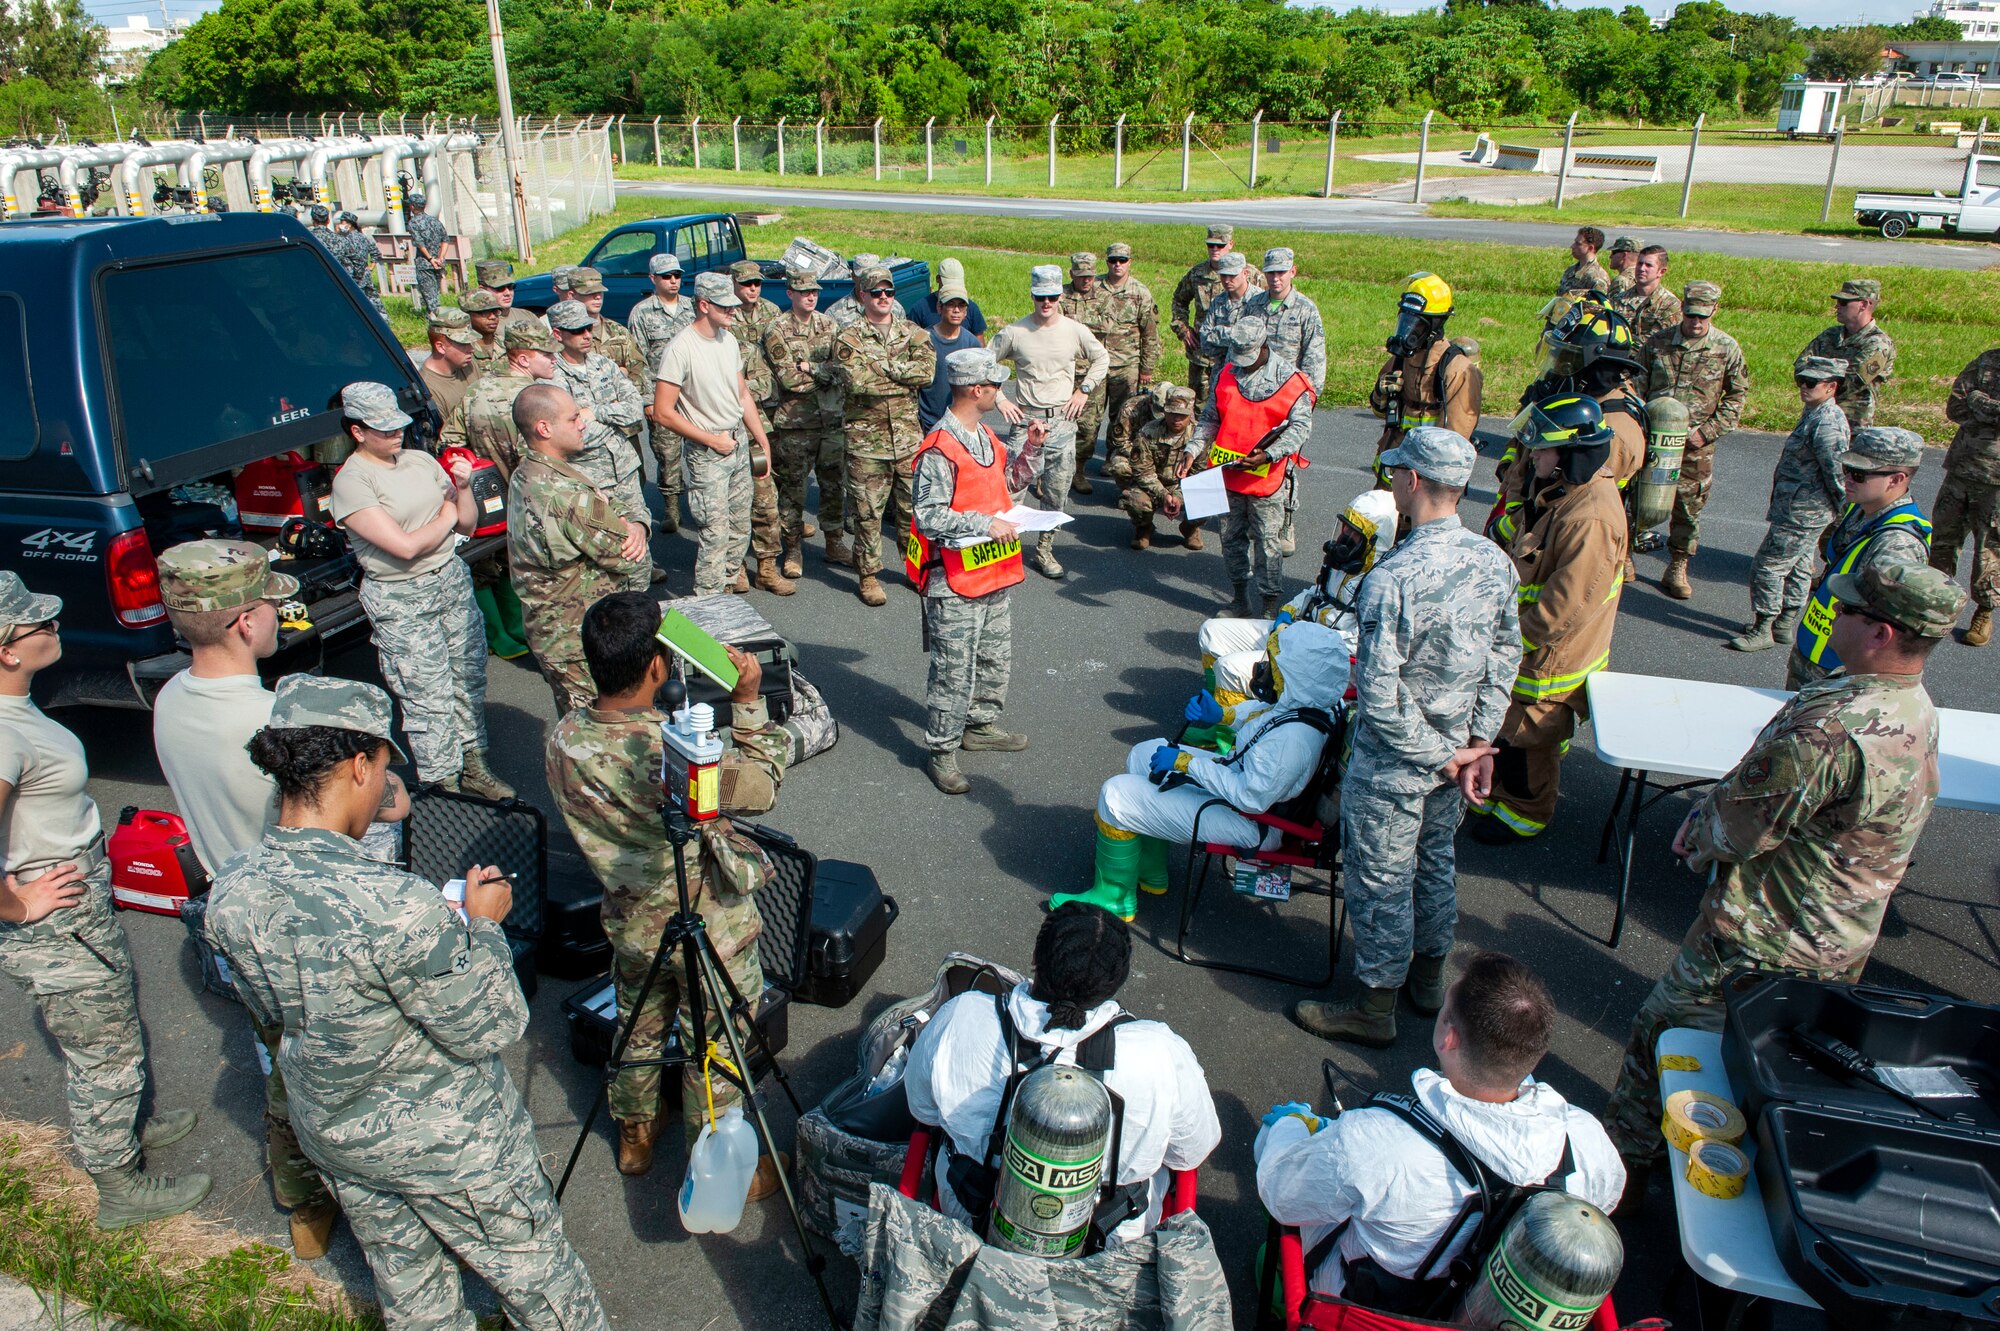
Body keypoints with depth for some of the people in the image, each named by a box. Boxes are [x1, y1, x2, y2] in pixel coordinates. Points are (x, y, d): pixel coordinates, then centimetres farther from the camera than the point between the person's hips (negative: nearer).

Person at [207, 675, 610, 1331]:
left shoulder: (232, 894, -15)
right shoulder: (397, 906, -37)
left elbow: (272, 1012, 4)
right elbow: (492, 1028, -24)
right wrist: (483, 925, -9)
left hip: (329, 1133, 7)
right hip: (447, 1143, -6)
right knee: (534, 1275, 19)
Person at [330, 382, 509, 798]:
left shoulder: (421, 460, 6)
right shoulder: (351, 482, -13)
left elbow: (468, 525, 9)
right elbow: (405, 546, -20)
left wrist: (463, 488, -11)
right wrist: (447, 516, -5)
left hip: (453, 578, 6)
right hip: (401, 600, -6)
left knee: (470, 677, 12)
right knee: (429, 698, 1)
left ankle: (473, 767, 28)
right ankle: (444, 786, 13)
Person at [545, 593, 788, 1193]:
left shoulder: (563, 739, -17)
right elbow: (763, 787, -17)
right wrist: (748, 702, -12)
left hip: (630, 924, 5)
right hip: (710, 931, -5)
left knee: (638, 1031, 29)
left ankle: (635, 1135, 52)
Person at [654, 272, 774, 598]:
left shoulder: (729, 340, 6)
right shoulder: (680, 349, -18)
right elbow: (663, 413, -18)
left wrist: (762, 440, 14)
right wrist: (712, 440, -13)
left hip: (739, 443, 7)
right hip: (706, 453, -7)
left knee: (741, 525, 15)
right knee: (716, 532, -6)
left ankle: (731, 574, 35)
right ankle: (708, 602, 5)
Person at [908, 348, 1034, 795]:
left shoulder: (986, 438, 10)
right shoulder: (939, 450, -20)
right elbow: (927, 517, -23)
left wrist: (1026, 452, 12)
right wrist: (984, 524, -26)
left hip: (995, 574, 9)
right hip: (955, 584, -9)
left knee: (996, 660, 21)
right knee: (953, 670, -1)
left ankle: (980, 726, 40)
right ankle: (940, 751, 12)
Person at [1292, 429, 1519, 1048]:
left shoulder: (1392, 580, -31)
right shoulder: (1495, 561, -7)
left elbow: (1379, 697, -29)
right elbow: (1507, 656, 3)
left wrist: (1442, 758, -16)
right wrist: (1478, 745, 6)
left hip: (1392, 765, -7)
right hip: (1456, 747, 7)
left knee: (1378, 880, 11)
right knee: (1434, 859, 26)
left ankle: (1374, 1007, 29)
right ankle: (1429, 979, 45)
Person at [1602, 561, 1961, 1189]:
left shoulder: (1830, 724, -33)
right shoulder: (1919, 712, 0)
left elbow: (1740, 829, -23)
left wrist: (1699, 828, -3)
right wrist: (1714, 804, 2)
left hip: (1765, 943, -9)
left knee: (1660, 1031, 9)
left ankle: (1623, 1164, 24)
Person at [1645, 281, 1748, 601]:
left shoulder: (1727, 349, -3)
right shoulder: (1658, 342, -1)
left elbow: (1737, 395, 3)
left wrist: (1708, 431, -7)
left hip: (1695, 445, -1)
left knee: (1689, 507, 6)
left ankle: (1677, 569, 19)